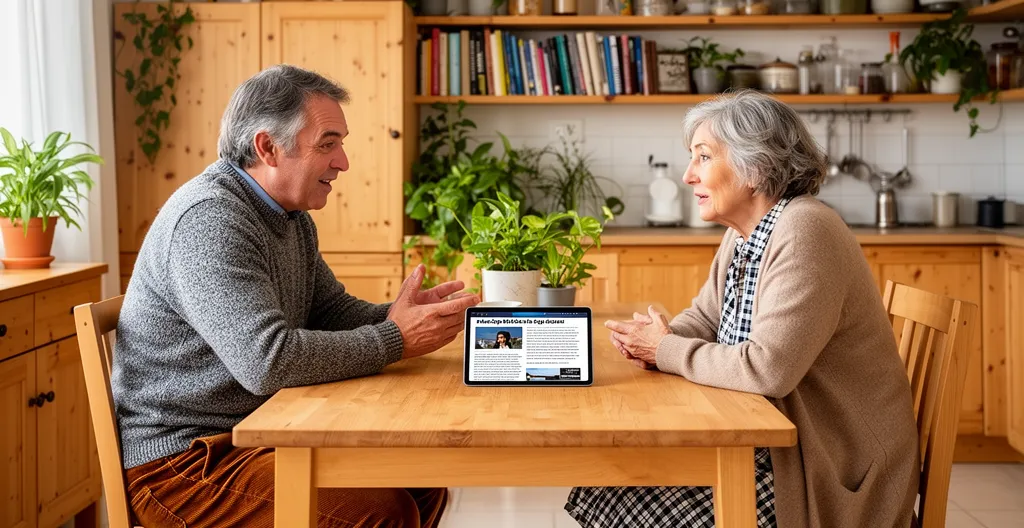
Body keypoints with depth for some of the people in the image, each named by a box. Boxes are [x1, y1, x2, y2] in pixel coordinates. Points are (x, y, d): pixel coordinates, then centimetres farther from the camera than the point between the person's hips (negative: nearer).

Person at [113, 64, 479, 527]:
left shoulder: (293, 219, 11)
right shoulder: (208, 219, -22)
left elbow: (333, 312, 16)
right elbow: (267, 360, -30)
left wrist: (399, 315, -6)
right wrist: (394, 341, -22)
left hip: (258, 434, 10)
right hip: (179, 461, -10)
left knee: (424, 484, 2)